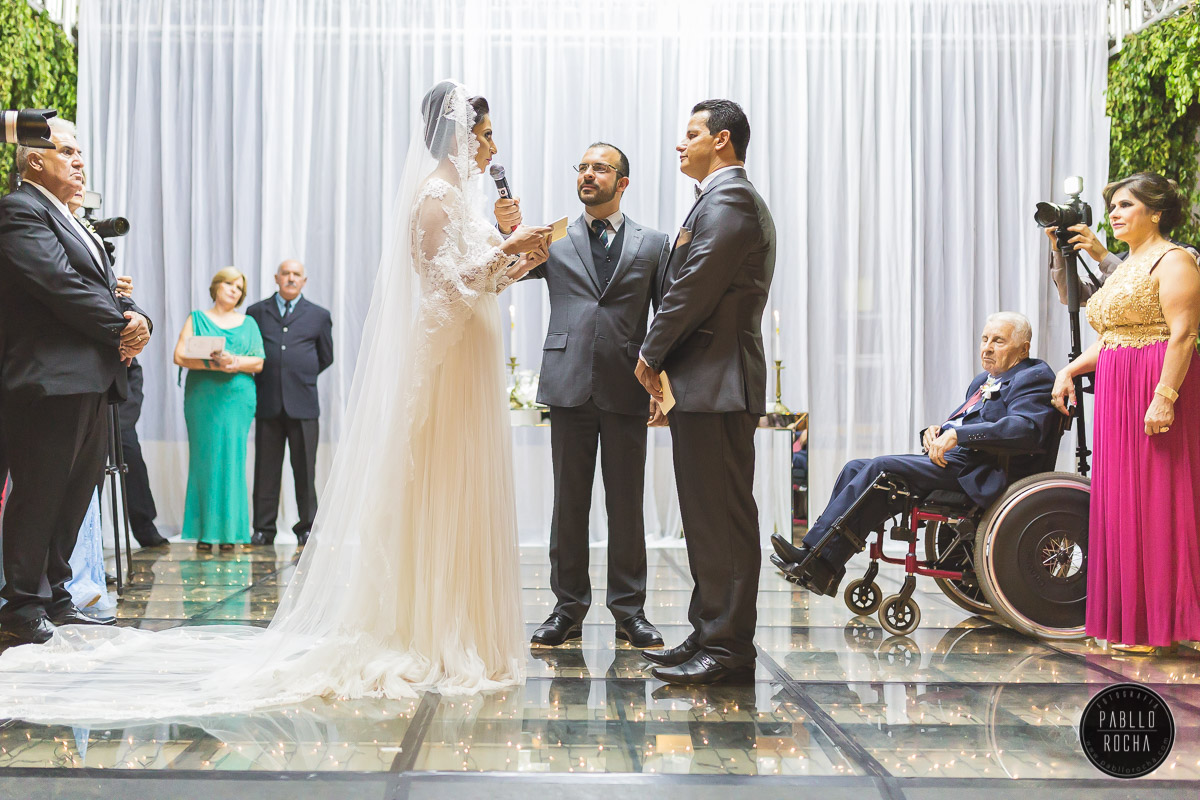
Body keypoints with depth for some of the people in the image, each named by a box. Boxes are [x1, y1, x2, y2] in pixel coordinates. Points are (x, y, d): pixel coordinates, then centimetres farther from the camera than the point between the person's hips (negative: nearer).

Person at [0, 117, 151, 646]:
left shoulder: (73, 222, 25)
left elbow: (108, 289, 17)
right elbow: (60, 284, -17)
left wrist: (136, 318, -5)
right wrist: (119, 330, -11)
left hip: (93, 382, 10)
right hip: (50, 380, -10)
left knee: (75, 496, 13)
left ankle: (56, 600, 22)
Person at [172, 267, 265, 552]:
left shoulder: (249, 323, 16)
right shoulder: (197, 319, 11)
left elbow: (258, 362, 5)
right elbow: (180, 356, -1)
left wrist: (233, 362, -13)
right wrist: (213, 363, -15)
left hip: (238, 398, 1)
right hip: (203, 398, -1)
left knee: (232, 460, -3)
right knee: (204, 461, -4)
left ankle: (229, 531, 0)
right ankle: (205, 532, -1)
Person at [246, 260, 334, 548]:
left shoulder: (319, 316, 12)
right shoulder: (256, 312, 13)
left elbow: (326, 357, 17)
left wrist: (301, 376, 13)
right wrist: (265, 378, 9)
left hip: (303, 402, -1)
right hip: (268, 402, 1)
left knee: (305, 470, 1)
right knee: (266, 470, 3)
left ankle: (307, 528, 9)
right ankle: (264, 529, 9)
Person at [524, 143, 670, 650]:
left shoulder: (653, 244, 10)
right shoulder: (553, 241, 12)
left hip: (626, 389, 0)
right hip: (569, 385, 1)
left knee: (627, 504, 5)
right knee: (569, 503, 6)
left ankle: (629, 610, 14)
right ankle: (568, 608, 14)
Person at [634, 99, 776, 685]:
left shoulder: (728, 199, -11)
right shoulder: (730, 199, 23)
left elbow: (695, 288, -18)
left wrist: (652, 354, -5)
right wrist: (665, 362, 12)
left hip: (718, 384, -11)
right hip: (707, 382, 11)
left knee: (723, 516, -7)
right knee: (708, 516, 13)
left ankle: (728, 648, -2)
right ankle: (710, 635, 21)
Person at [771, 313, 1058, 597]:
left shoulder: (1034, 378, -3)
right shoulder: (983, 381, 27)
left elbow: (1027, 428, -22)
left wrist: (956, 435, -26)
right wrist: (934, 431, 2)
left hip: (973, 475, -10)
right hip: (948, 458, 10)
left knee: (881, 468, -24)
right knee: (857, 468, -3)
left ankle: (820, 563, -24)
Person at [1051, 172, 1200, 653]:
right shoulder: (1124, 269, 21)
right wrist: (1071, 369, 10)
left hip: (1154, 393, -9)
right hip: (1116, 396, 9)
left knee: (1154, 501, -6)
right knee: (1119, 501, 8)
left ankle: (1158, 624, 0)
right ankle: (1125, 620, 15)